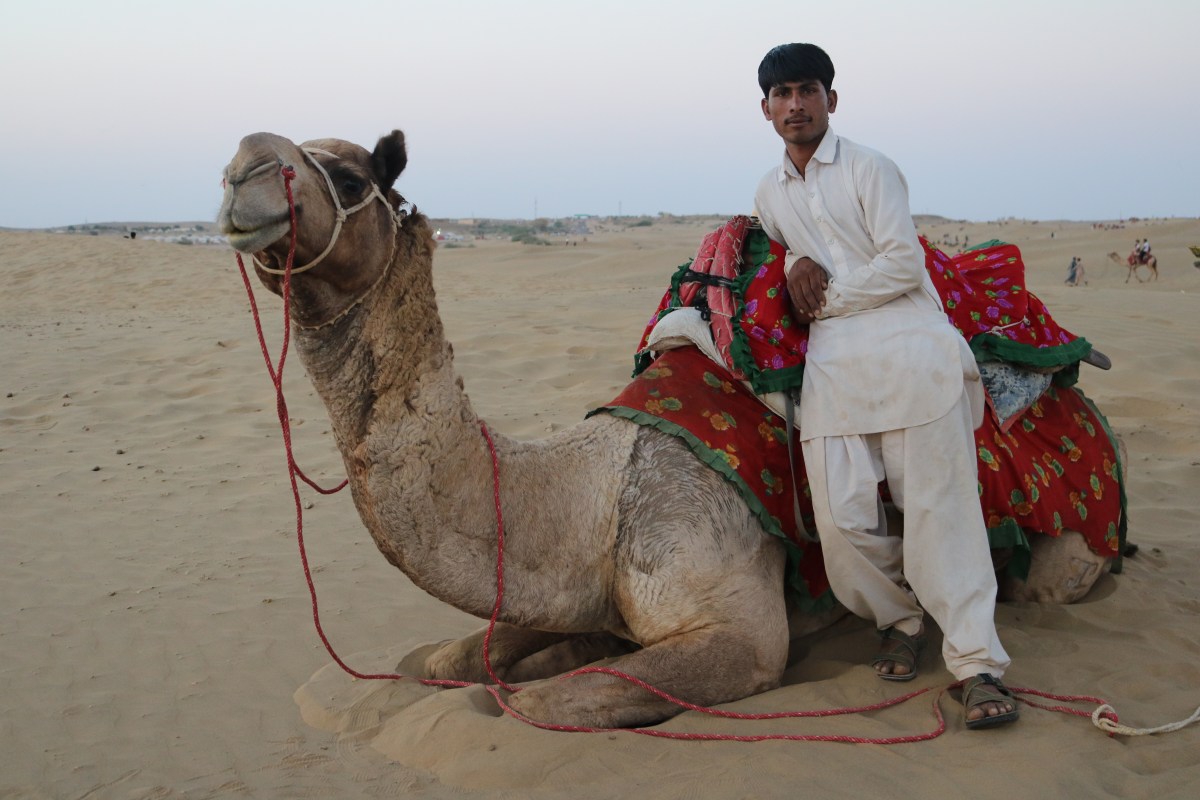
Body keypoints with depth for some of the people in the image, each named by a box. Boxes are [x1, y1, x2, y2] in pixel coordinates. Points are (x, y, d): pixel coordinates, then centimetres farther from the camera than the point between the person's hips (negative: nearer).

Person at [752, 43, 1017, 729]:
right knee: (842, 517, -6)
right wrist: (797, 265, 11)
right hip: (831, 363, 5)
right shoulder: (769, 194, 19)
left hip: (909, 347, -4)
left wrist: (826, 299, 0)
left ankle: (979, 663, -7)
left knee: (938, 506, -9)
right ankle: (901, 620, 20)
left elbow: (903, 264, -6)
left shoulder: (870, 169, 2)